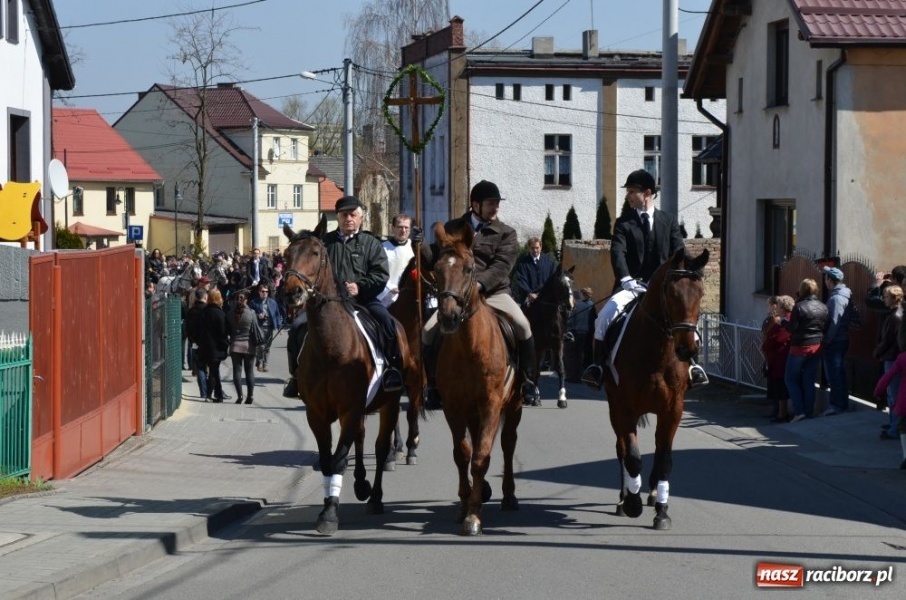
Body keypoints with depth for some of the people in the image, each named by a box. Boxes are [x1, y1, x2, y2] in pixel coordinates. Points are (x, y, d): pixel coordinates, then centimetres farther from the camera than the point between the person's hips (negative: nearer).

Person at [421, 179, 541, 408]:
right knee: (429, 331, -21)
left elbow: (501, 266, -7)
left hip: (494, 292, -1)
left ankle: (528, 382, -11)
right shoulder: (453, 229, 13)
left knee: (523, 326, -27)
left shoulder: (506, 233, 7)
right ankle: (433, 386, -3)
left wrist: (479, 284, -24)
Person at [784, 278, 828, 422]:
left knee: (790, 379, 6)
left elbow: (792, 328, -15)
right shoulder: (823, 307, 2)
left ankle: (799, 410, -5)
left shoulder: (799, 307, -15)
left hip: (800, 347, -5)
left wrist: (782, 322, 1)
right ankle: (809, 412, 11)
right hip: (817, 347, 5)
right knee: (809, 381, 12)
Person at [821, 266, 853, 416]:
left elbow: (834, 323, -23)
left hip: (834, 342, -10)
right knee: (839, 372, 16)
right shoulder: (845, 295, 11)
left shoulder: (836, 298, -19)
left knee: (834, 374, -5)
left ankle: (837, 405, -2)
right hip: (843, 339, 10)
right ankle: (842, 402, 23)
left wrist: (826, 341, -17)